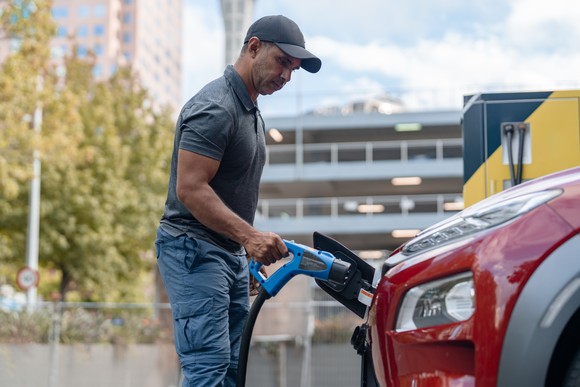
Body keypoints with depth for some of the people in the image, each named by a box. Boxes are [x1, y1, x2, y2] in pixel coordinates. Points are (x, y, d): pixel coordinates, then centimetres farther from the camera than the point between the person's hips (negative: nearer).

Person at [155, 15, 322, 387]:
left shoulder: (252, 113, 17)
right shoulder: (215, 108, -15)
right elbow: (190, 189, -23)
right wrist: (250, 236, -30)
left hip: (231, 254, 10)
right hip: (193, 250, -10)